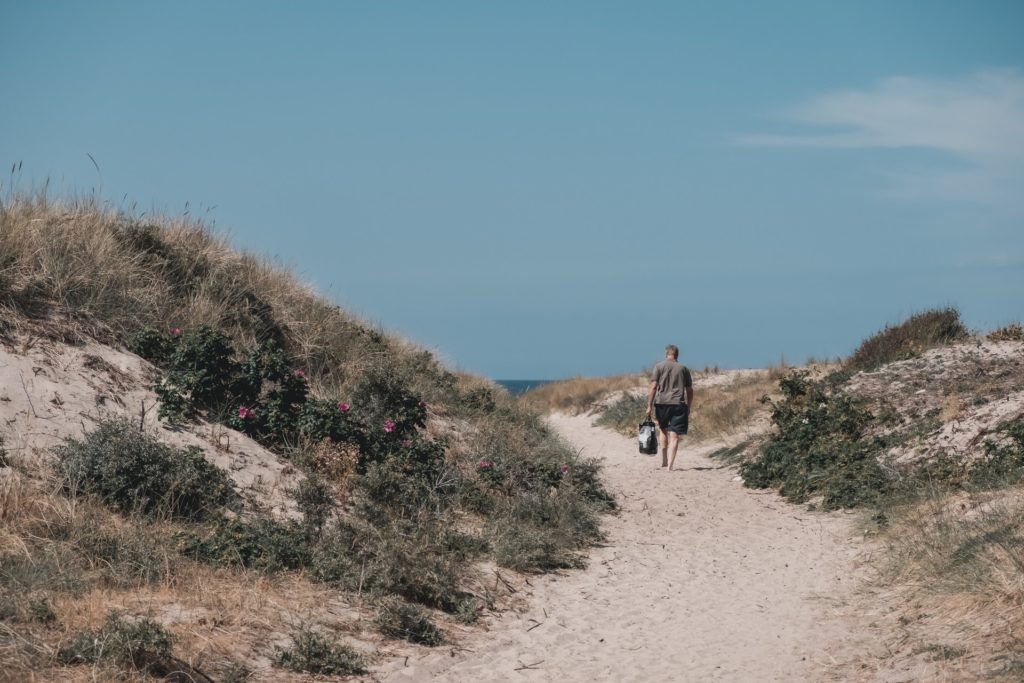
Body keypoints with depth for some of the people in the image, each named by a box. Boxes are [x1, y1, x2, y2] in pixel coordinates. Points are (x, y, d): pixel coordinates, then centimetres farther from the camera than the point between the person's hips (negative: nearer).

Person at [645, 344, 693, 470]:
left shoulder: (659, 366, 4)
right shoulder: (683, 368, 11)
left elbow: (653, 387, -4)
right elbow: (690, 390, 12)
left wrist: (649, 406, -3)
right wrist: (688, 408, 21)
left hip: (662, 403, 0)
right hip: (678, 404, 0)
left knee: (663, 429, 22)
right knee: (674, 436, -2)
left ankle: (664, 460, 18)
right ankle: (670, 465, -10)